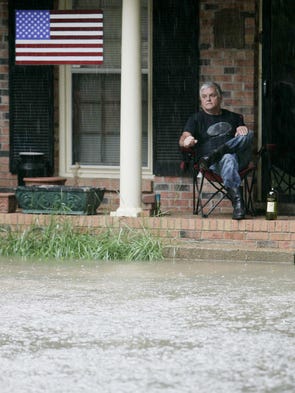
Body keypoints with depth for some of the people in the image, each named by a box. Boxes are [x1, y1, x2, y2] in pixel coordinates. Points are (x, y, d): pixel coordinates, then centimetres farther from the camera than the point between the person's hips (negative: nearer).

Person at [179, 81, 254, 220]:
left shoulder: (234, 117, 29)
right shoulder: (196, 119, 19)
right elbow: (184, 139, 2)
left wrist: (242, 129, -3)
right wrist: (187, 142, -25)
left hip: (239, 157, 3)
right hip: (214, 165, -3)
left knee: (248, 134, -27)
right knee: (228, 159, -40)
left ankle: (213, 156, -42)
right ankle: (237, 202, -55)